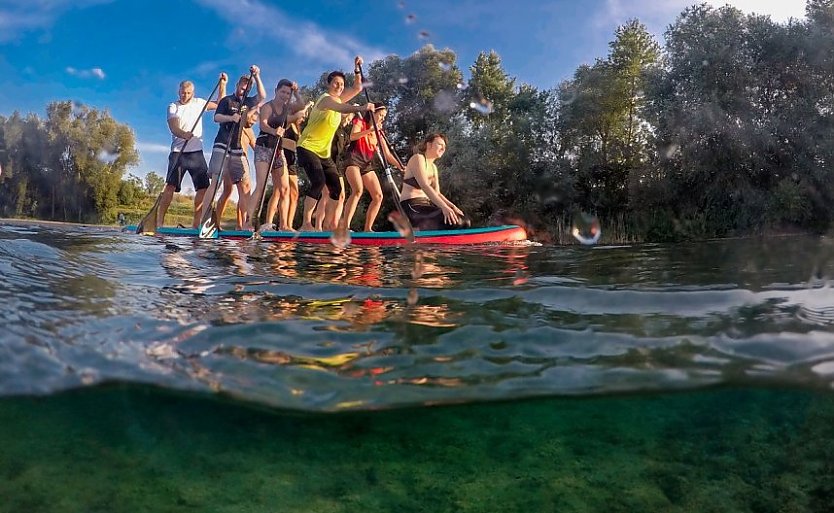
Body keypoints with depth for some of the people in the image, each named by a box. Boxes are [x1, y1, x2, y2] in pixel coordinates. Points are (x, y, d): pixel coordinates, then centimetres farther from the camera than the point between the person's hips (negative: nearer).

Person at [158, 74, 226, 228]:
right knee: (171, 185, -14)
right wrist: (184, 134, -34)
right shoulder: (173, 107, 3)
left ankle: (196, 223, 2)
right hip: (178, 152, -4)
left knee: (203, 187, -3)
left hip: (196, 152, 4)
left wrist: (222, 85, 8)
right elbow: (173, 128, -13)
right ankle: (159, 221, -15)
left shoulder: (198, 103, 13)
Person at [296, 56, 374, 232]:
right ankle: (306, 224, -25)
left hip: (324, 152, 9)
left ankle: (328, 226, 6)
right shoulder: (325, 99, -13)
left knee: (336, 188, 0)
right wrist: (361, 108, -51)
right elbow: (341, 108, -35)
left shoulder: (339, 99, 13)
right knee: (318, 181, -27)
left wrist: (357, 68, 6)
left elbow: (357, 88, 19)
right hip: (308, 147, -9)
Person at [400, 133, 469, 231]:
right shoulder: (418, 158, -6)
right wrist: (444, 207, -30)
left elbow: (437, 193, 12)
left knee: (463, 221, -3)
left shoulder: (433, 167, 21)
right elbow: (424, 186, -20)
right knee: (453, 221, -23)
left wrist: (452, 206, -7)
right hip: (411, 206, -9)